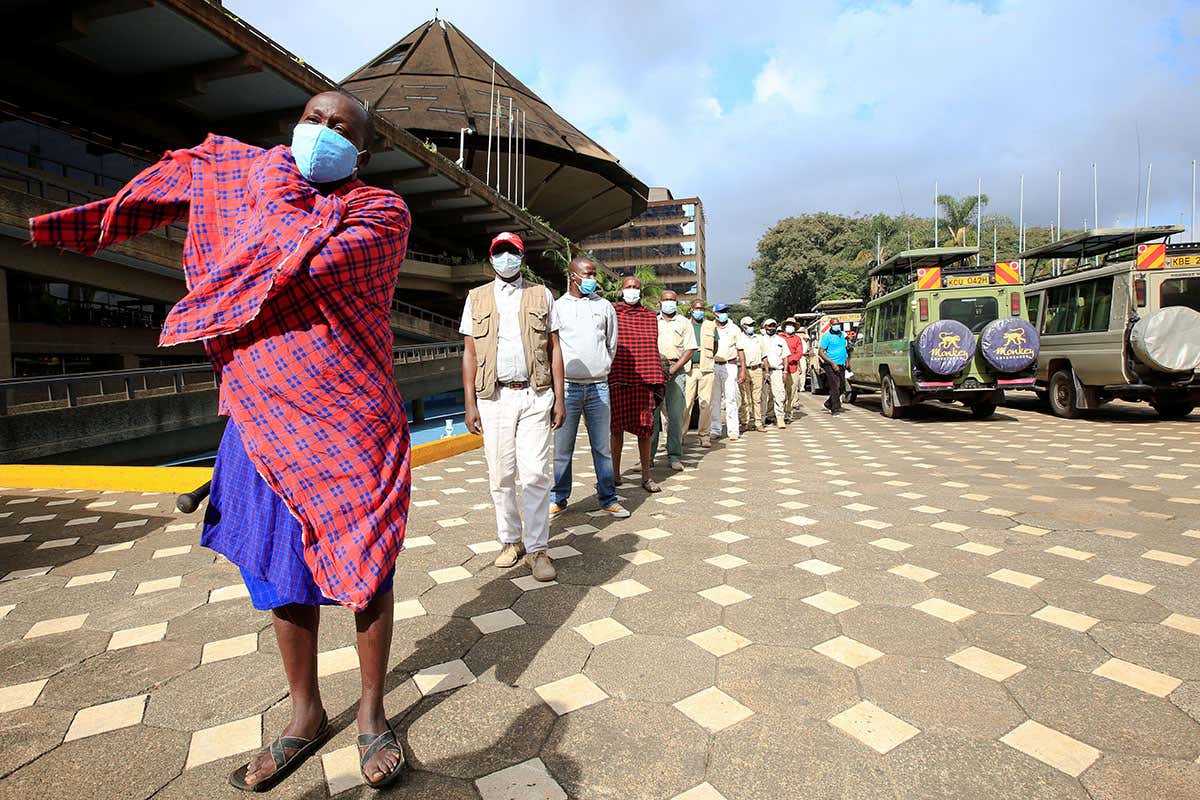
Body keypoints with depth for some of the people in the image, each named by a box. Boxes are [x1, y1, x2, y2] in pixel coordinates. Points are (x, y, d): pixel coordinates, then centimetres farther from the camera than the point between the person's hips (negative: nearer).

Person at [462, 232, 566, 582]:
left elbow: (554, 349, 9)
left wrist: (559, 399, 2)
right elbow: (469, 352, 8)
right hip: (494, 398, 1)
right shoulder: (477, 297, 13)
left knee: (535, 474, -6)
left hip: (535, 397, -1)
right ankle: (511, 540, 21)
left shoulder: (541, 296, 12)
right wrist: (470, 404, 1)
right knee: (501, 476, 5)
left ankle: (537, 548, 4)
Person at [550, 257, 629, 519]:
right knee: (562, 448, 4)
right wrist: (562, 372, 8)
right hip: (567, 386, -1)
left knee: (603, 447, 6)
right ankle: (558, 499, 16)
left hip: (598, 387, 2)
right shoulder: (557, 307, 5)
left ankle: (608, 498, 15)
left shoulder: (604, 306, 11)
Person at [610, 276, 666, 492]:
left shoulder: (650, 316, 13)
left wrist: (657, 382, 8)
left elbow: (654, 350, 13)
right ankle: (615, 474, 16)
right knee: (617, 427, 4)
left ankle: (646, 477, 10)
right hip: (618, 379, -1)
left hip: (643, 380, 2)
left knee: (645, 428, 2)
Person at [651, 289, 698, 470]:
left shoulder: (684, 323, 12)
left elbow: (690, 350, 4)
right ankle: (648, 455, 5)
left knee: (676, 414, -5)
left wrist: (673, 369, -8)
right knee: (651, 412, -1)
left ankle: (674, 456, -1)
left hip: (676, 370, -1)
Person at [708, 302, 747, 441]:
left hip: (730, 366, -1)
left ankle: (733, 430, -3)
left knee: (731, 398, -5)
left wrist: (743, 370, 1)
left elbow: (740, 351, 8)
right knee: (714, 399, 4)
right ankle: (714, 430, 12)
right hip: (713, 366, 1)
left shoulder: (734, 329, 8)